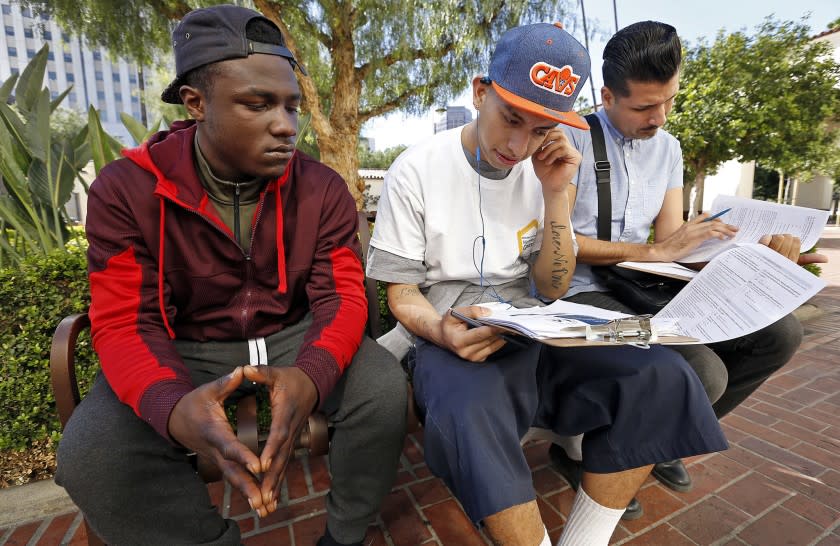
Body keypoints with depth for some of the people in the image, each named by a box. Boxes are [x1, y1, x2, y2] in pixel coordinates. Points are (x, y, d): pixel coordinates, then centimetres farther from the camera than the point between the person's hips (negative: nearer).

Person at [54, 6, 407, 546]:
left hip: (294, 337, 1)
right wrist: (175, 406, -37)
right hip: (186, 350, 1)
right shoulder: (126, 190, -11)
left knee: (383, 388, -24)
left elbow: (341, 295, -13)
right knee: (91, 454, -24)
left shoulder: (323, 188, -9)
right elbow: (125, 323, -13)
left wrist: (310, 376, -36)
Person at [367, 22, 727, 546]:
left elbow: (553, 290, 2)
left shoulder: (543, 169, 5)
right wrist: (443, 332, -27)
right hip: (453, 334, -3)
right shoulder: (417, 171, -7)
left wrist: (555, 193, -9)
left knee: (660, 376, -17)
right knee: (469, 416, -37)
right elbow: (403, 293, -5)